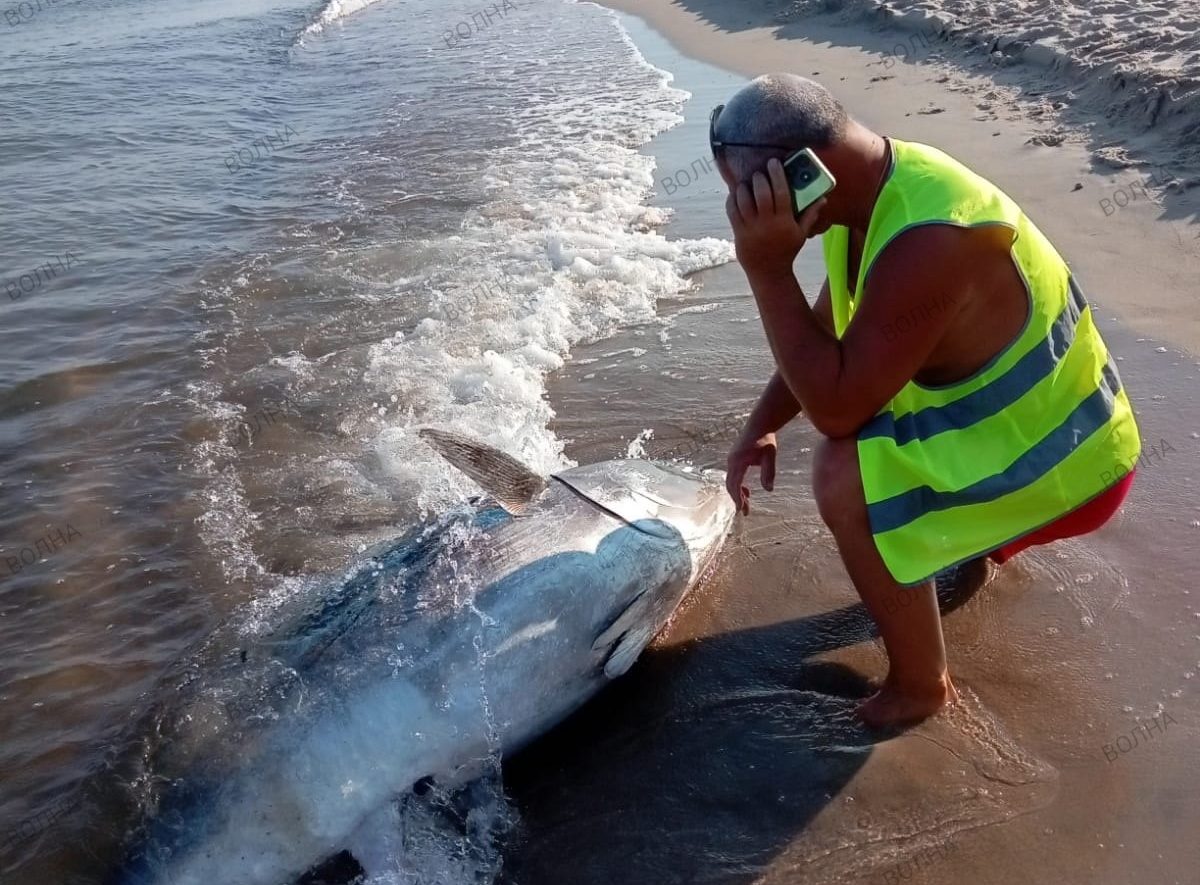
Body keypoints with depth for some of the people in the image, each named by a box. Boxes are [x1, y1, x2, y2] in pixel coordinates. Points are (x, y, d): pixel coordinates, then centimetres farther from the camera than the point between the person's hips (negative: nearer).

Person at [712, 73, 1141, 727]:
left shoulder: (928, 241, -35)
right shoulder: (872, 185, -5)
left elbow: (835, 406, -31)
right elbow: (829, 328, 7)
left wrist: (765, 268, -32)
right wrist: (761, 425, -3)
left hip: (1060, 460, -9)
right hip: (1016, 414, 9)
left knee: (844, 477, -25)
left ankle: (920, 683, -2)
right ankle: (981, 540, 33)